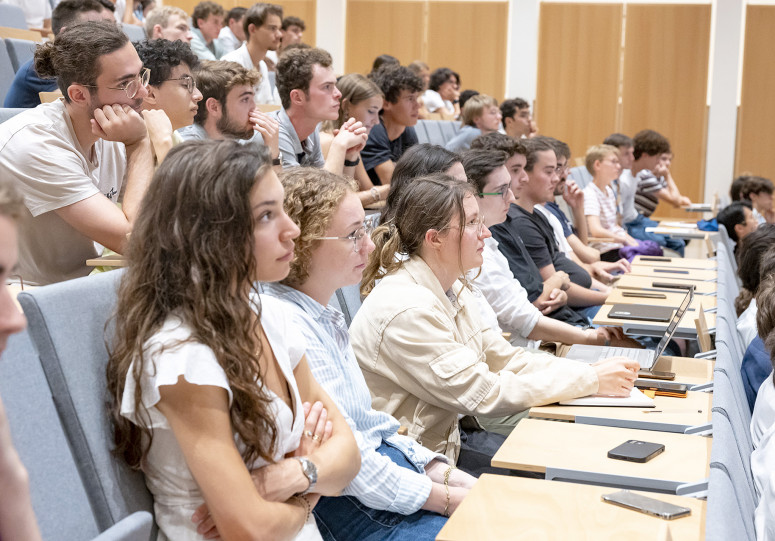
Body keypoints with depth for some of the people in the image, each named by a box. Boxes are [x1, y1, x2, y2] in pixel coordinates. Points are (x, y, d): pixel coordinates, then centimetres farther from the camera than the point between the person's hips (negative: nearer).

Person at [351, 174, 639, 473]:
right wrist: (592, 381, -19)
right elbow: (485, 394, -24)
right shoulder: (407, 310, -26)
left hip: (447, 435, 9)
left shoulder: (451, 289, 5)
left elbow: (503, 357, 7)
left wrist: (591, 369, -6)